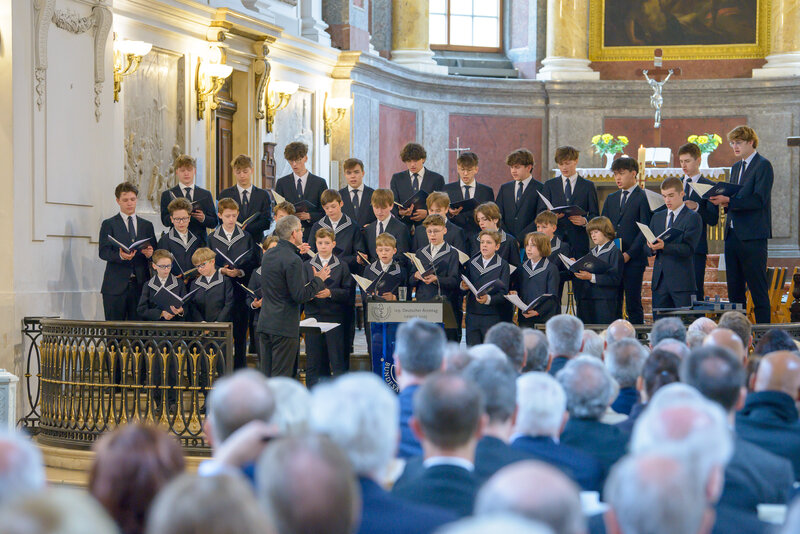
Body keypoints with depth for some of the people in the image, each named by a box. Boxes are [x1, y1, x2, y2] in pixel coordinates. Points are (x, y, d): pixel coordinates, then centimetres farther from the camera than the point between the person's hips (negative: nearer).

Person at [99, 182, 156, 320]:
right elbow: (103, 252, -4)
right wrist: (119, 256, -24)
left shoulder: (147, 225, 18)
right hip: (116, 286, -2)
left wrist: (150, 253, -9)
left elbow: (154, 251, 16)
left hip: (141, 284, 3)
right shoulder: (109, 224, 7)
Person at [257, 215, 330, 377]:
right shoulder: (293, 260, -17)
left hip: (265, 322, 8)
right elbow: (300, 297, -17)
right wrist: (318, 280, -4)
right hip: (285, 325, -8)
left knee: (266, 374, 12)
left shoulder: (268, 255, 9)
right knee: (281, 375, -3)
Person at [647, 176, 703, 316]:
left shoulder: (693, 218, -1)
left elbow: (689, 249, -12)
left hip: (682, 281, -5)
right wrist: (652, 248, -10)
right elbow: (648, 249, 14)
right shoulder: (657, 217, 18)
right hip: (659, 280, 5)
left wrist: (665, 246, -26)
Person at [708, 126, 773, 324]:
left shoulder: (763, 165, -6)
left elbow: (759, 200, -16)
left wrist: (729, 201, -20)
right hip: (732, 235, 8)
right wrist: (722, 201, 1)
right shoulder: (736, 167, 20)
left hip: (752, 237, -8)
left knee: (758, 289, -6)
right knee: (734, 290, 9)